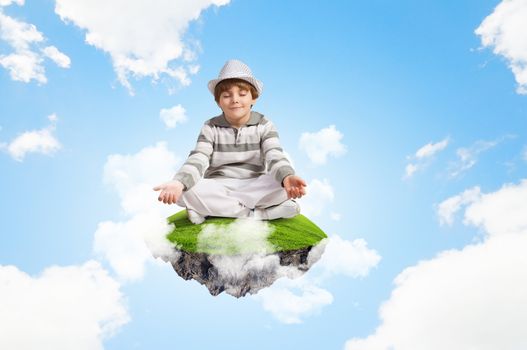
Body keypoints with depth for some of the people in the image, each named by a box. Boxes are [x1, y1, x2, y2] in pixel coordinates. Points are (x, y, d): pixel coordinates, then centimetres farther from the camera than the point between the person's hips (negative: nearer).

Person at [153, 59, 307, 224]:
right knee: (187, 192, -30)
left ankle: (215, 209, -22)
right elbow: (197, 160, -13)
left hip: (255, 188, 0)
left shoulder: (264, 125, 0)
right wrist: (179, 182, -36)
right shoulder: (211, 127, 1)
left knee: (283, 186, -30)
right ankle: (258, 213, -25)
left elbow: (275, 157, -15)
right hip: (218, 189, 0)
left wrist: (287, 177, -40)